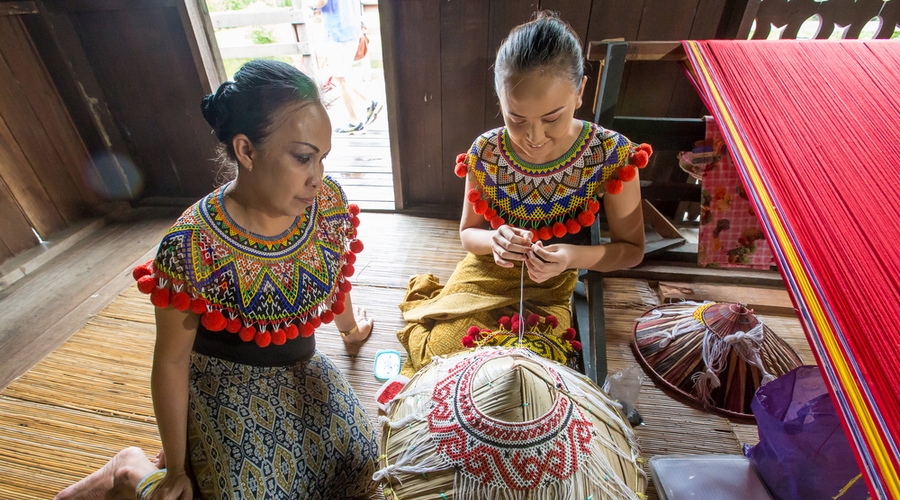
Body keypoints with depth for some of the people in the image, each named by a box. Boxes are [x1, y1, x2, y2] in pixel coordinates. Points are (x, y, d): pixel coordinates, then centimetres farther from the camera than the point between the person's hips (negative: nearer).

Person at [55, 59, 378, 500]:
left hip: (301, 372, 5)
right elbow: (171, 360, -14)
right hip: (226, 387, -4)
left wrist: (350, 327, 23)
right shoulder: (190, 249, -28)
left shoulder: (330, 204, -17)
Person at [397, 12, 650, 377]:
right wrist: (494, 240, -26)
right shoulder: (485, 152, -16)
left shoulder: (612, 155, -20)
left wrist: (573, 257, -28)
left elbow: (632, 248, -8)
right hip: (487, 274, 1)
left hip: (551, 285, 0)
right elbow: (468, 233, -1)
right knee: (442, 351, -12)